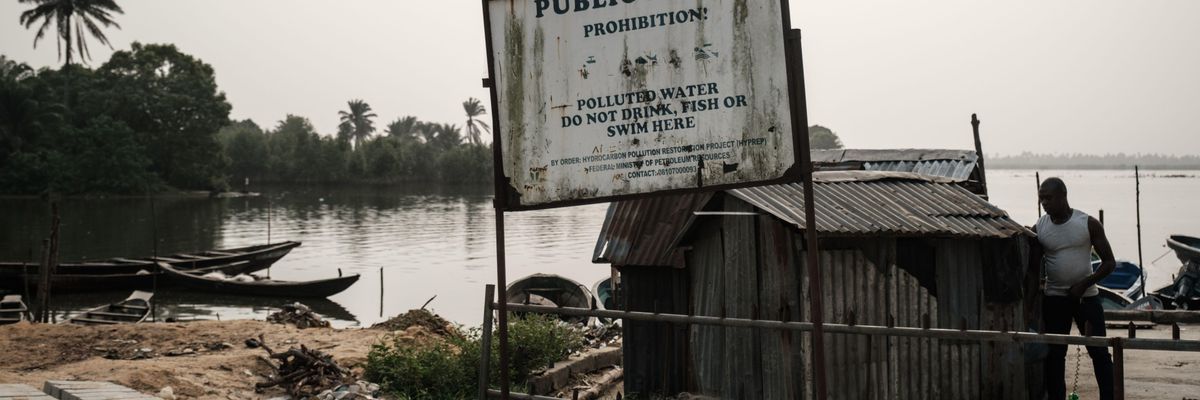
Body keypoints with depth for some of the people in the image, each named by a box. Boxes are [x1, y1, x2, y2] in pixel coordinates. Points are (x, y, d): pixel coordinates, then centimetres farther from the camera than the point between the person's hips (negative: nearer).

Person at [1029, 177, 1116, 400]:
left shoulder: (1088, 224, -7)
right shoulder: (1039, 229, -2)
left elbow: (1109, 262, -3)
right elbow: (1034, 269, 1)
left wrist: (1084, 284, -14)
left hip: (1086, 296, -2)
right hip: (1054, 299, 2)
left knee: (1099, 352, 0)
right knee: (1054, 355, 4)